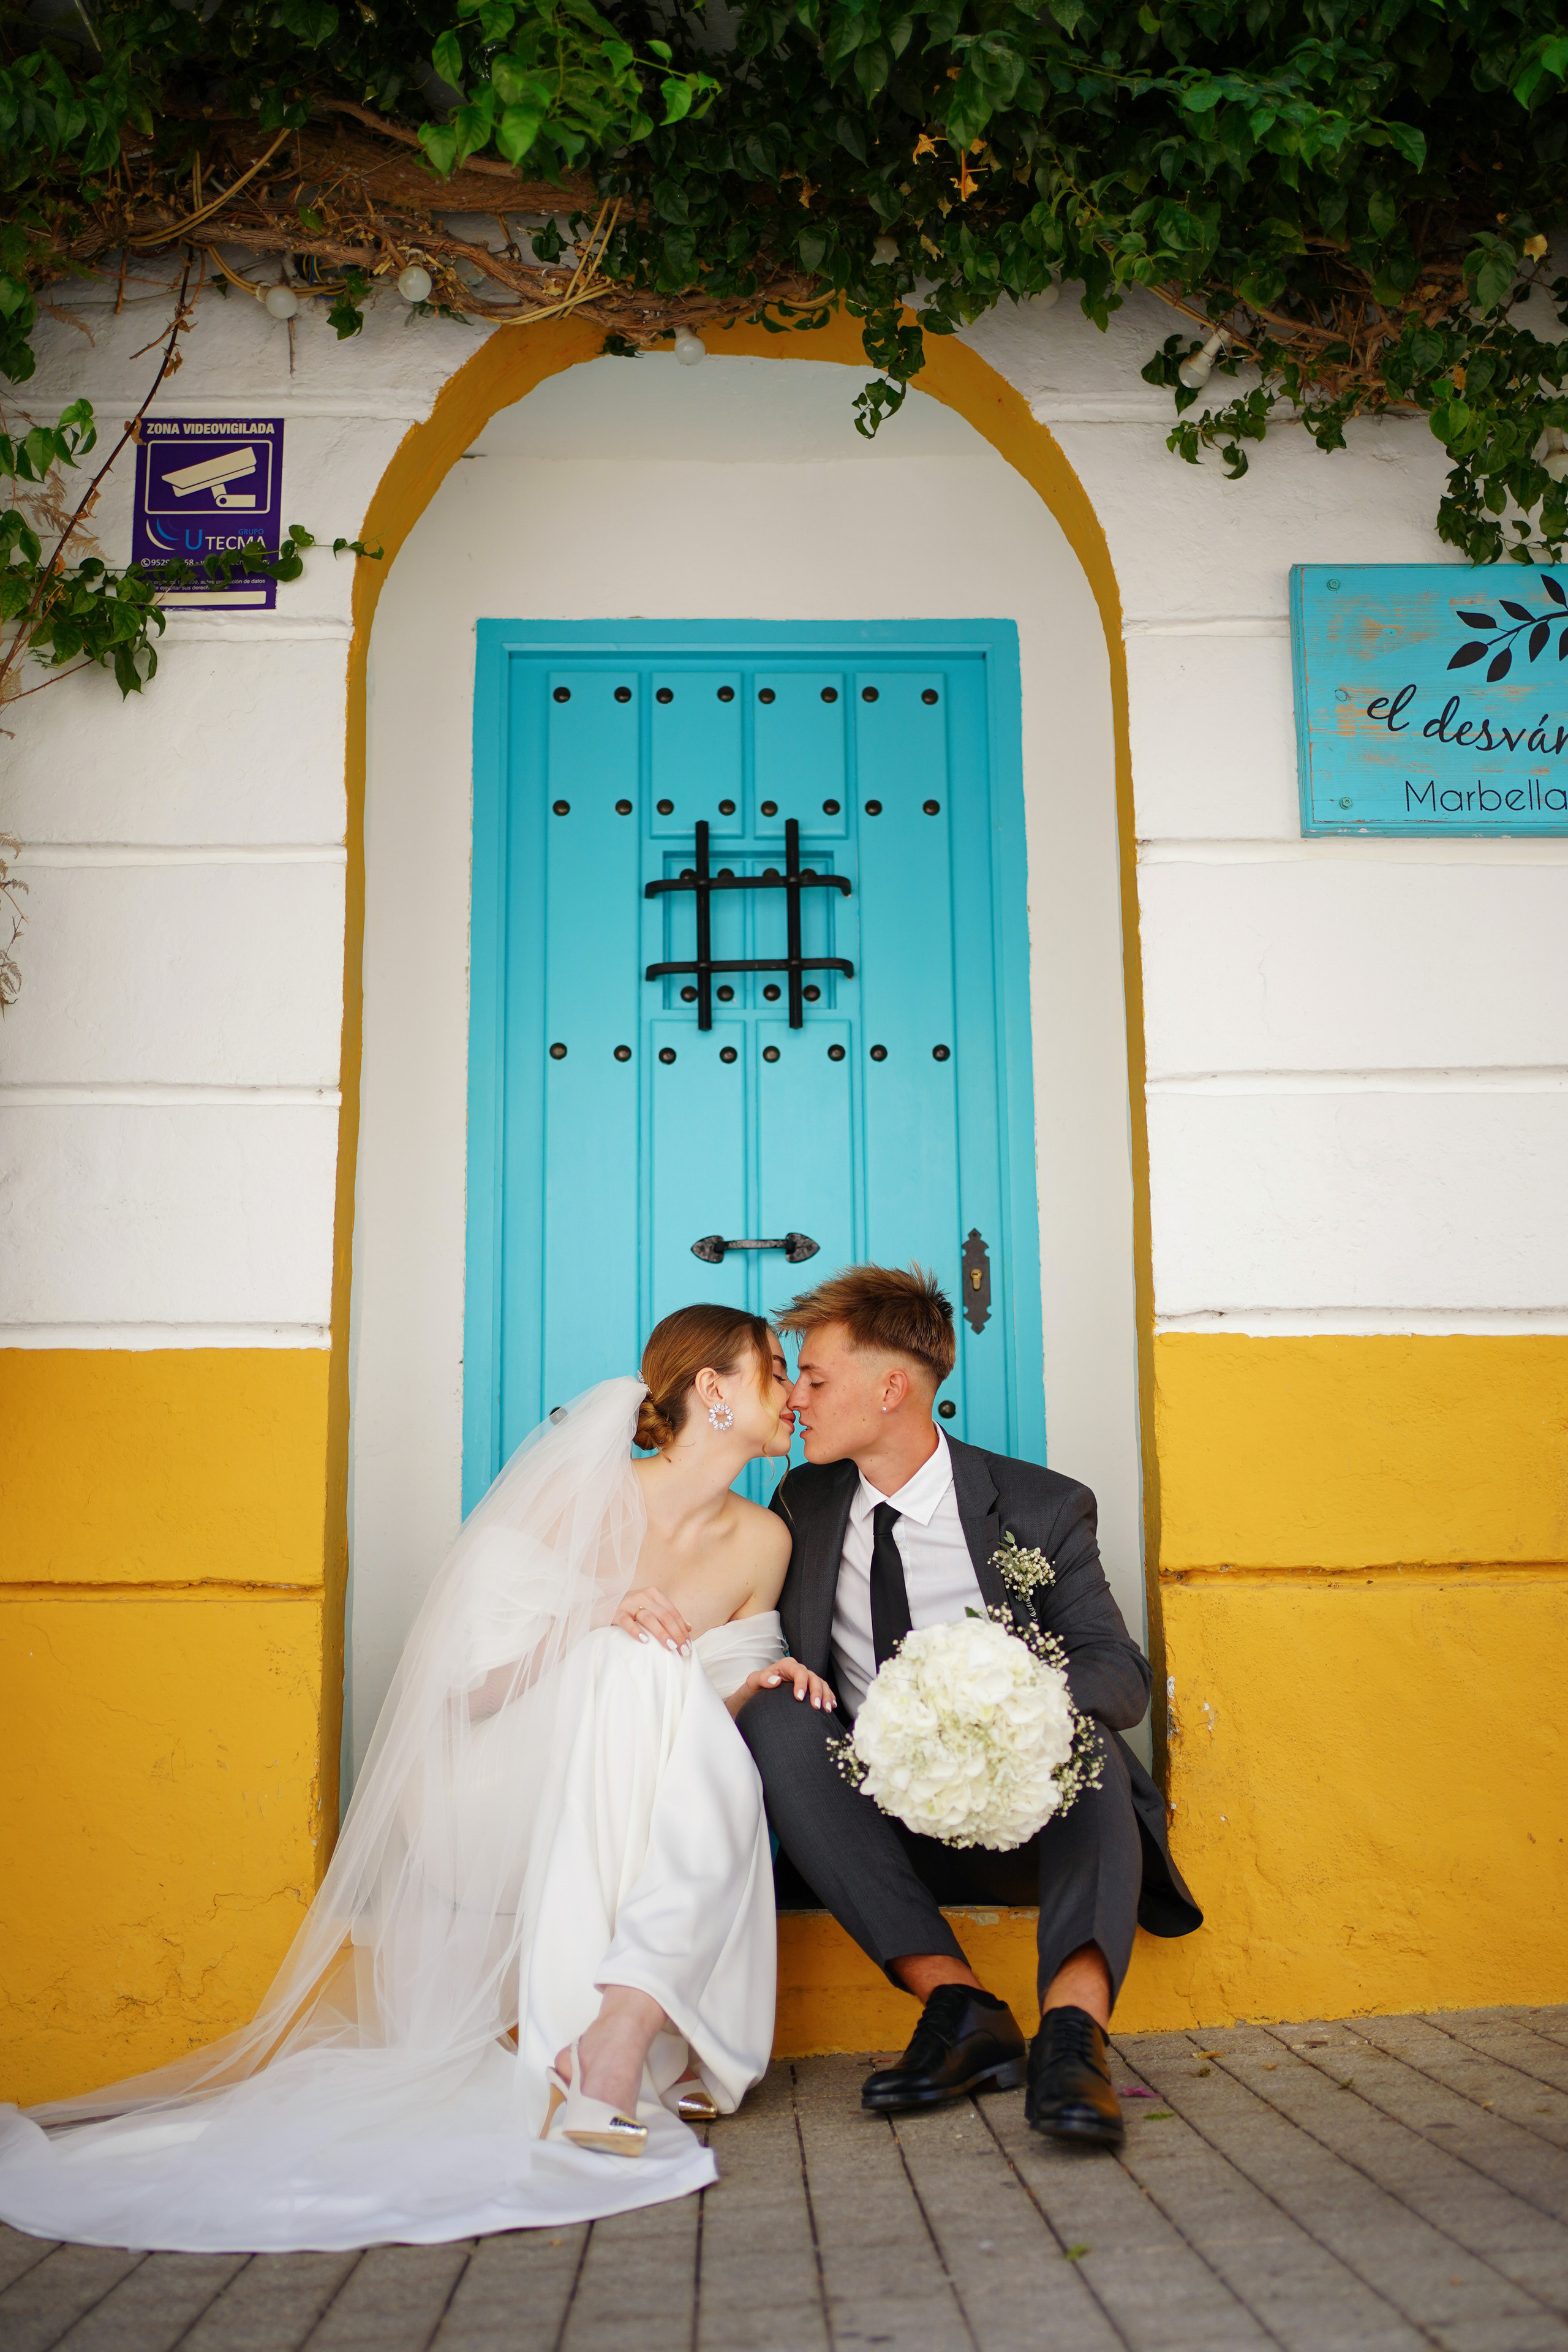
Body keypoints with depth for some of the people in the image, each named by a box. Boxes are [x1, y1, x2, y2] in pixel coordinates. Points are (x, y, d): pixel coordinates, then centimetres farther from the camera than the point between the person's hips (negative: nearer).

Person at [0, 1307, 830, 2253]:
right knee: (639, 1665, -33)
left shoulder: (761, 1542, 4)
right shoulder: (580, 1500, -10)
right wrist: (586, 1623, -26)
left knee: (722, 1779, -30)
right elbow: (464, 1687, -11)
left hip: (640, 1829, 4)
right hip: (498, 1808, -4)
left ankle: (616, 2039, -32)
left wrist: (761, 1683, -6)